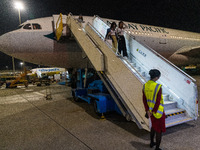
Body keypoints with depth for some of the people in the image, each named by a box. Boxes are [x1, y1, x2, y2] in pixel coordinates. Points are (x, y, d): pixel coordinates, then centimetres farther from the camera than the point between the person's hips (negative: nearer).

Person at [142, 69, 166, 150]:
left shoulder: (145, 86, -6)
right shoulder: (158, 87, -27)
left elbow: (144, 99, -5)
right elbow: (158, 101, -25)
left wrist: (147, 110, -4)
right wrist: (153, 112, -13)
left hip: (150, 110, 7)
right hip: (158, 111, -7)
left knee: (153, 126, 28)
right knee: (159, 130, 12)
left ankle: (152, 143, 45)